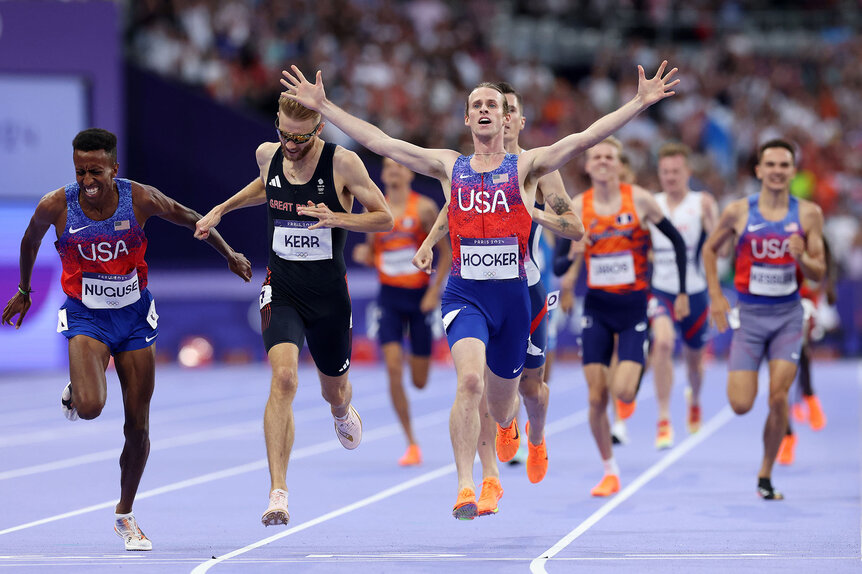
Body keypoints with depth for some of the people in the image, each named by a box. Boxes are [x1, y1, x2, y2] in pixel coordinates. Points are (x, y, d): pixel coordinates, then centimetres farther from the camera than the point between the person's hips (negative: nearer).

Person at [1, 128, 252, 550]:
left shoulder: (140, 199, -15)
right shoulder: (55, 207, -16)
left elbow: (188, 218, 5)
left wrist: (229, 254, 10)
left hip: (134, 316, 2)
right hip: (85, 316, -2)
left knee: (138, 428, 4)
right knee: (90, 407, -28)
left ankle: (125, 515, 25)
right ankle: (74, 393, 12)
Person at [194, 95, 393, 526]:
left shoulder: (342, 163, -14)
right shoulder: (267, 154, -2)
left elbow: (384, 218, -8)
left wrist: (336, 218, -23)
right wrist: (221, 210, 21)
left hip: (329, 292, -1)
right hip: (282, 288, 1)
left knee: (334, 391, 18)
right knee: (283, 378, -23)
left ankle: (342, 413, 60)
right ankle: (278, 494, -25)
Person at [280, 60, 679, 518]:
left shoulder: (525, 167, 2)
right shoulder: (450, 167, 7)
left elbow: (587, 137, -10)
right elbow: (377, 141, 6)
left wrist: (639, 103, -20)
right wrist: (322, 106, 3)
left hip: (513, 294, 1)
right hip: (464, 294, -1)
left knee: (500, 403, 14)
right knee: (469, 379, -26)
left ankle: (507, 424, 55)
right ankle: (465, 488, -26)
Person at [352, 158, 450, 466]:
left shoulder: (424, 207, -5)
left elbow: (445, 251, -2)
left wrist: (435, 290, -11)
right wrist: (363, 255, -8)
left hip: (419, 297, -2)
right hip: (389, 297, 2)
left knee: (419, 381, 4)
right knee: (393, 369, -15)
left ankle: (416, 358, 45)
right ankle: (411, 444, -7)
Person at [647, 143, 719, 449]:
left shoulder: (702, 203, -7)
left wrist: (712, 220, -33)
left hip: (694, 293, 0)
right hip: (660, 291, 0)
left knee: (694, 358, 18)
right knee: (663, 342, -28)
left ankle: (694, 398, 55)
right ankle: (664, 420, -25)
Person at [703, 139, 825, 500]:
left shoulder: (808, 214, -2)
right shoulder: (739, 212, -4)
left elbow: (818, 274, 1)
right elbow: (710, 249, 12)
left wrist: (802, 257, -21)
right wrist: (716, 298, 5)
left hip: (788, 314, 0)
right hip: (748, 314, 0)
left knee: (778, 398, -10)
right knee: (741, 405, -6)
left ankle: (766, 475, 8)